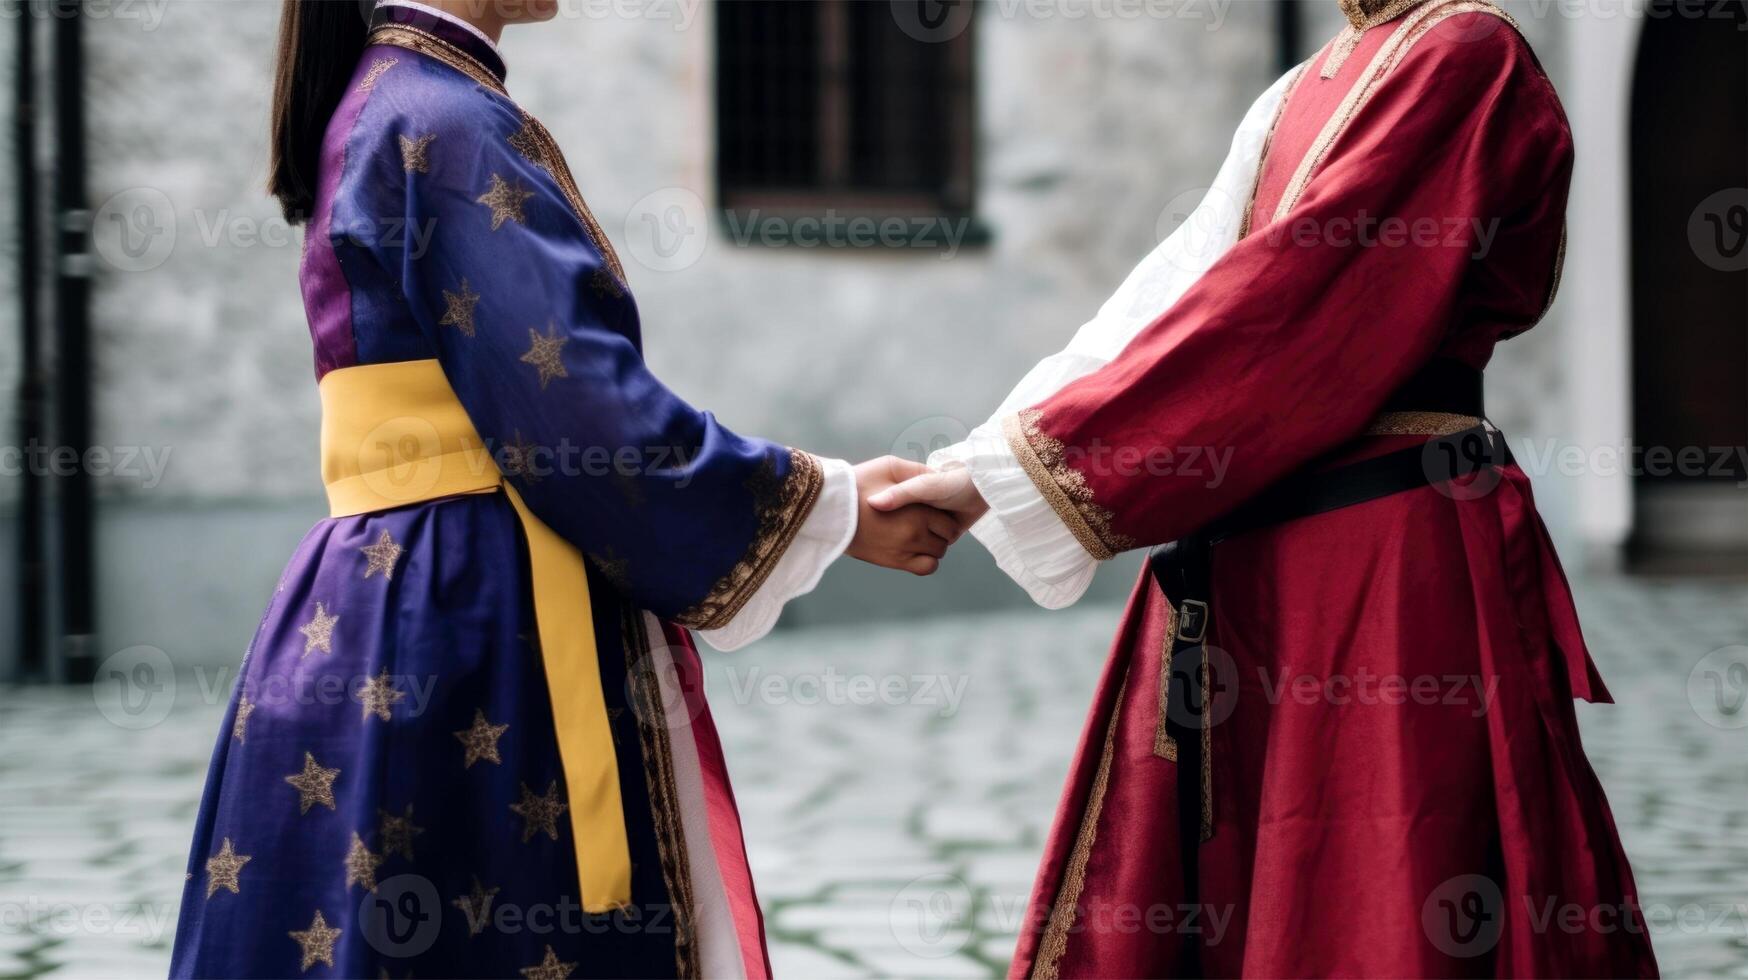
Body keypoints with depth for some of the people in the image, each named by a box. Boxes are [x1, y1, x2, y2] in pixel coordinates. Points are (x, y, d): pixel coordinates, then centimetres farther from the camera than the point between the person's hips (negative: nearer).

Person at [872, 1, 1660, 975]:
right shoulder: (1308, 92, 18)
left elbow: (1283, 309, -17)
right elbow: (1174, 286, 10)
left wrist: (1018, 466, -17)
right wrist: (978, 460, -3)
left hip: (1388, 565, -9)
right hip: (1247, 560, 9)